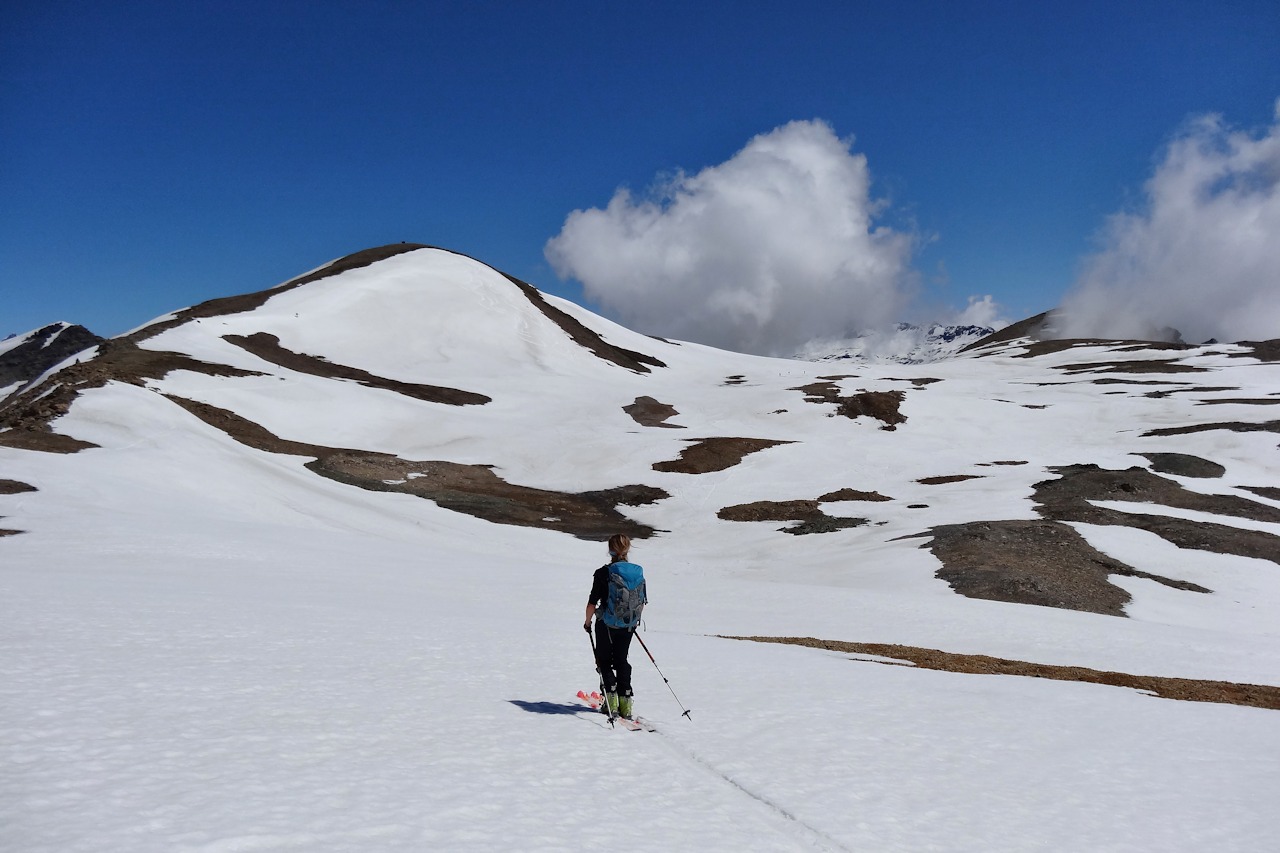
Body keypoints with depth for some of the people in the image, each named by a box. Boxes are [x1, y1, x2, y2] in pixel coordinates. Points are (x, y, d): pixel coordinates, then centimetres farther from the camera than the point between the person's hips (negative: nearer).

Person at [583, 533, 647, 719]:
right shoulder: (638, 573, -4)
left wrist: (587, 622, 4)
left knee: (604, 661, 15)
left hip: (606, 625, -4)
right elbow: (643, 602, 5)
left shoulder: (603, 573, -16)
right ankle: (625, 700, 11)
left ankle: (611, 696, 2)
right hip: (628, 626, 4)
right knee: (621, 660, 20)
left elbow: (592, 603, -14)